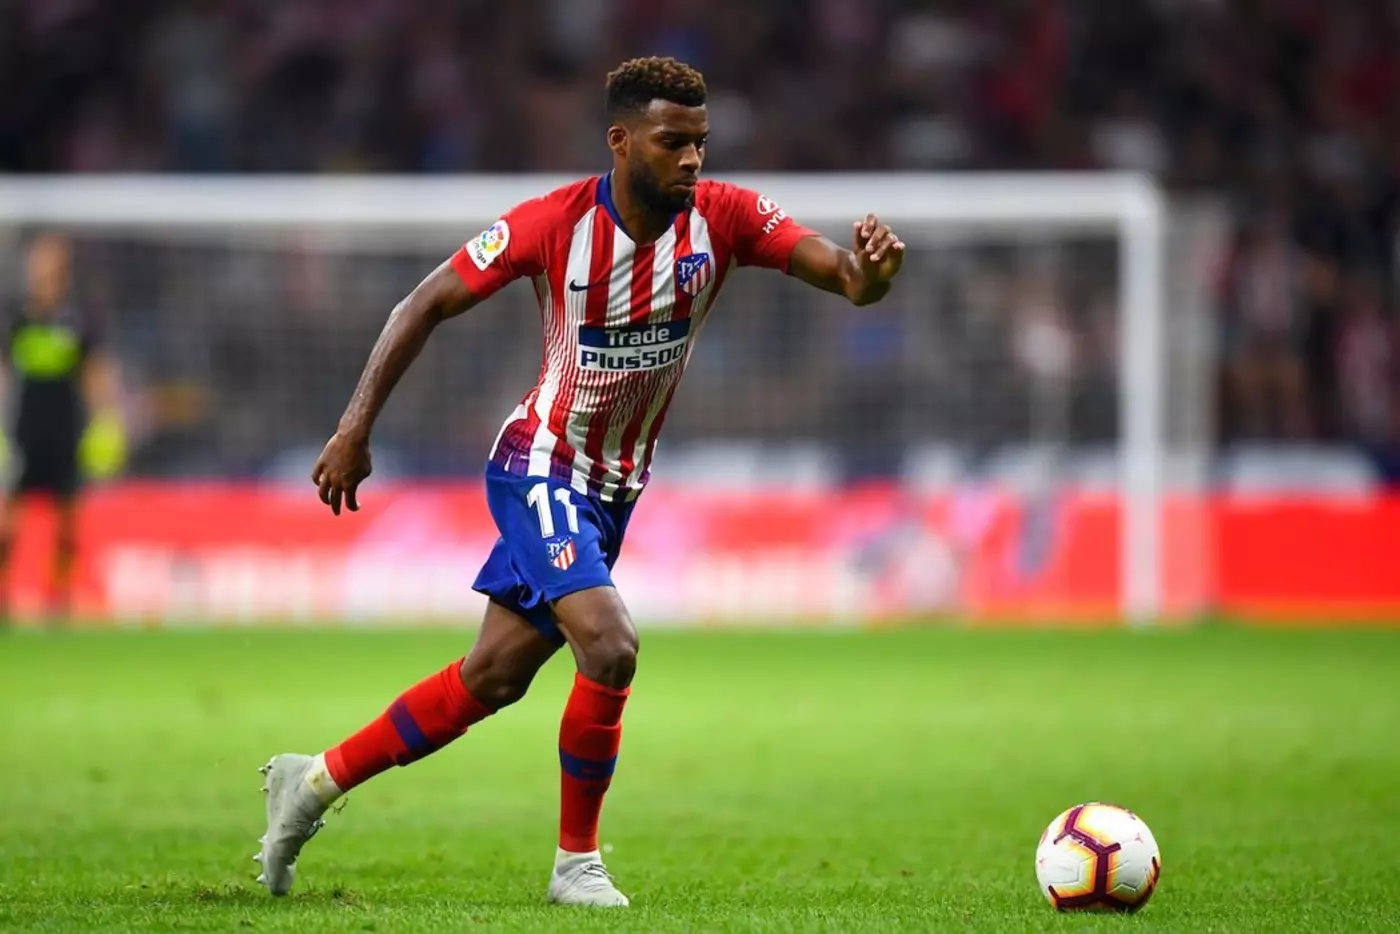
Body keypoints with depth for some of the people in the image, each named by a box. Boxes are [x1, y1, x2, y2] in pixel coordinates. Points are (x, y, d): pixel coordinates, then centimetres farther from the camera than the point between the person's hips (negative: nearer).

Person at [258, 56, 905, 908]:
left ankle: (318, 781, 27)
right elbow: (429, 303, -9)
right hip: (540, 470, -5)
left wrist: (869, 272, -46)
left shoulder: (723, 218, -11)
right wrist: (357, 427, -13)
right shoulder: (554, 223, -18)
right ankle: (578, 863, -6)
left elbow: (840, 272, -21)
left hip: (615, 488, 5)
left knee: (493, 680, 10)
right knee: (610, 647, -23)